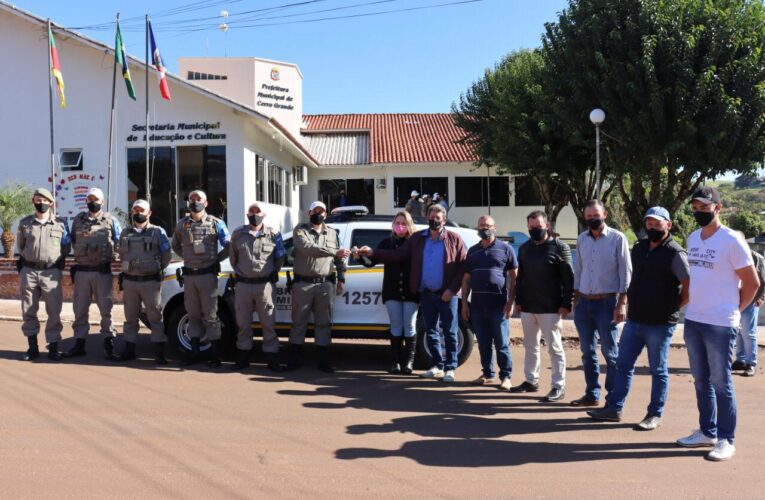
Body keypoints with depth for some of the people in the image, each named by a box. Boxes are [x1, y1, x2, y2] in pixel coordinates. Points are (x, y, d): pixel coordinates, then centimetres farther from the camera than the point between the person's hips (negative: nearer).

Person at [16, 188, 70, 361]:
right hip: (28, 271, 2)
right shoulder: (24, 223, 7)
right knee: (28, 311, 6)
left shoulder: (60, 224, 3)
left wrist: (56, 259, 7)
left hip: (51, 272, -2)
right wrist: (28, 257, 14)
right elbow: (20, 245, 21)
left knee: (54, 311, -2)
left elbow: (66, 248, 13)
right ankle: (32, 347, 15)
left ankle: (53, 347, 6)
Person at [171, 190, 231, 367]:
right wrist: (188, 258, 11)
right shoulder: (182, 224, 8)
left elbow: (228, 245, 2)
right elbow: (176, 245, 23)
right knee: (193, 315, 10)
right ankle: (194, 352, 18)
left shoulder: (215, 223, -2)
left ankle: (215, 355, 3)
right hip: (189, 275, 4)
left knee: (210, 315, -2)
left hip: (208, 274, -4)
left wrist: (216, 259, -2)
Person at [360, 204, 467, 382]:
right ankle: (438, 365, 24)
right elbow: (398, 254, 4)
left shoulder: (454, 239, -2)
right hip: (426, 294, 4)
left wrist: (452, 289, -13)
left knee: (450, 333, 2)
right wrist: (373, 253, -6)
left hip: (446, 295, -4)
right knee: (431, 332, 12)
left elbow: (463, 266, -6)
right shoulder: (417, 238, 9)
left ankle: (450, 368, 11)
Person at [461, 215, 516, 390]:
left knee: (502, 344, 1)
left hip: (498, 305, -4)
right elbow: (466, 278, 15)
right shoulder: (472, 251, 14)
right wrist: (464, 303, 8)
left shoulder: (505, 249, 2)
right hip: (477, 305, 4)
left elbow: (514, 277, 0)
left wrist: (510, 302, -8)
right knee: (483, 343, 10)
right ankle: (488, 374, 21)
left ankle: (505, 376, 9)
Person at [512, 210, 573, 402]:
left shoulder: (560, 247, -7)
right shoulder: (524, 248, 11)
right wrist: (518, 300, 12)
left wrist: (566, 304, -14)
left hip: (550, 308, -6)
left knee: (554, 347, 0)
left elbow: (569, 278, -10)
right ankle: (531, 381, 27)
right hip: (527, 307, 6)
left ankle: (558, 386, 6)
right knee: (530, 345, 15)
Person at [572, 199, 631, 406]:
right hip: (584, 303, 5)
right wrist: (576, 298, 11)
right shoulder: (581, 239, 9)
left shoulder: (617, 238, -6)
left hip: (606, 303, -5)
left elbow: (625, 272, -7)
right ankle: (592, 394, 21)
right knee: (587, 352, 11)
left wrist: (622, 303, -12)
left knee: (610, 352, 1)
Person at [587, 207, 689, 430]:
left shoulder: (675, 253, -11)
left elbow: (690, 286, -14)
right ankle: (614, 408, 19)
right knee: (623, 364, 11)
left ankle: (655, 415, 16)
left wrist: (673, 307, -9)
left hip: (660, 323, -7)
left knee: (658, 370, 5)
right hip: (634, 320, 7)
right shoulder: (638, 249, 11)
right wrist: (631, 301, 13)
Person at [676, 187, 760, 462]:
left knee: (721, 384, 1)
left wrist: (734, 310, -1)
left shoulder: (731, 240, -11)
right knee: (701, 381, 14)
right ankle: (707, 431, 26)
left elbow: (752, 283, -8)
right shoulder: (693, 238, 10)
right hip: (692, 321, 7)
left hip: (720, 324, -7)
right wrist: (693, 305, 10)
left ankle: (726, 440, 11)